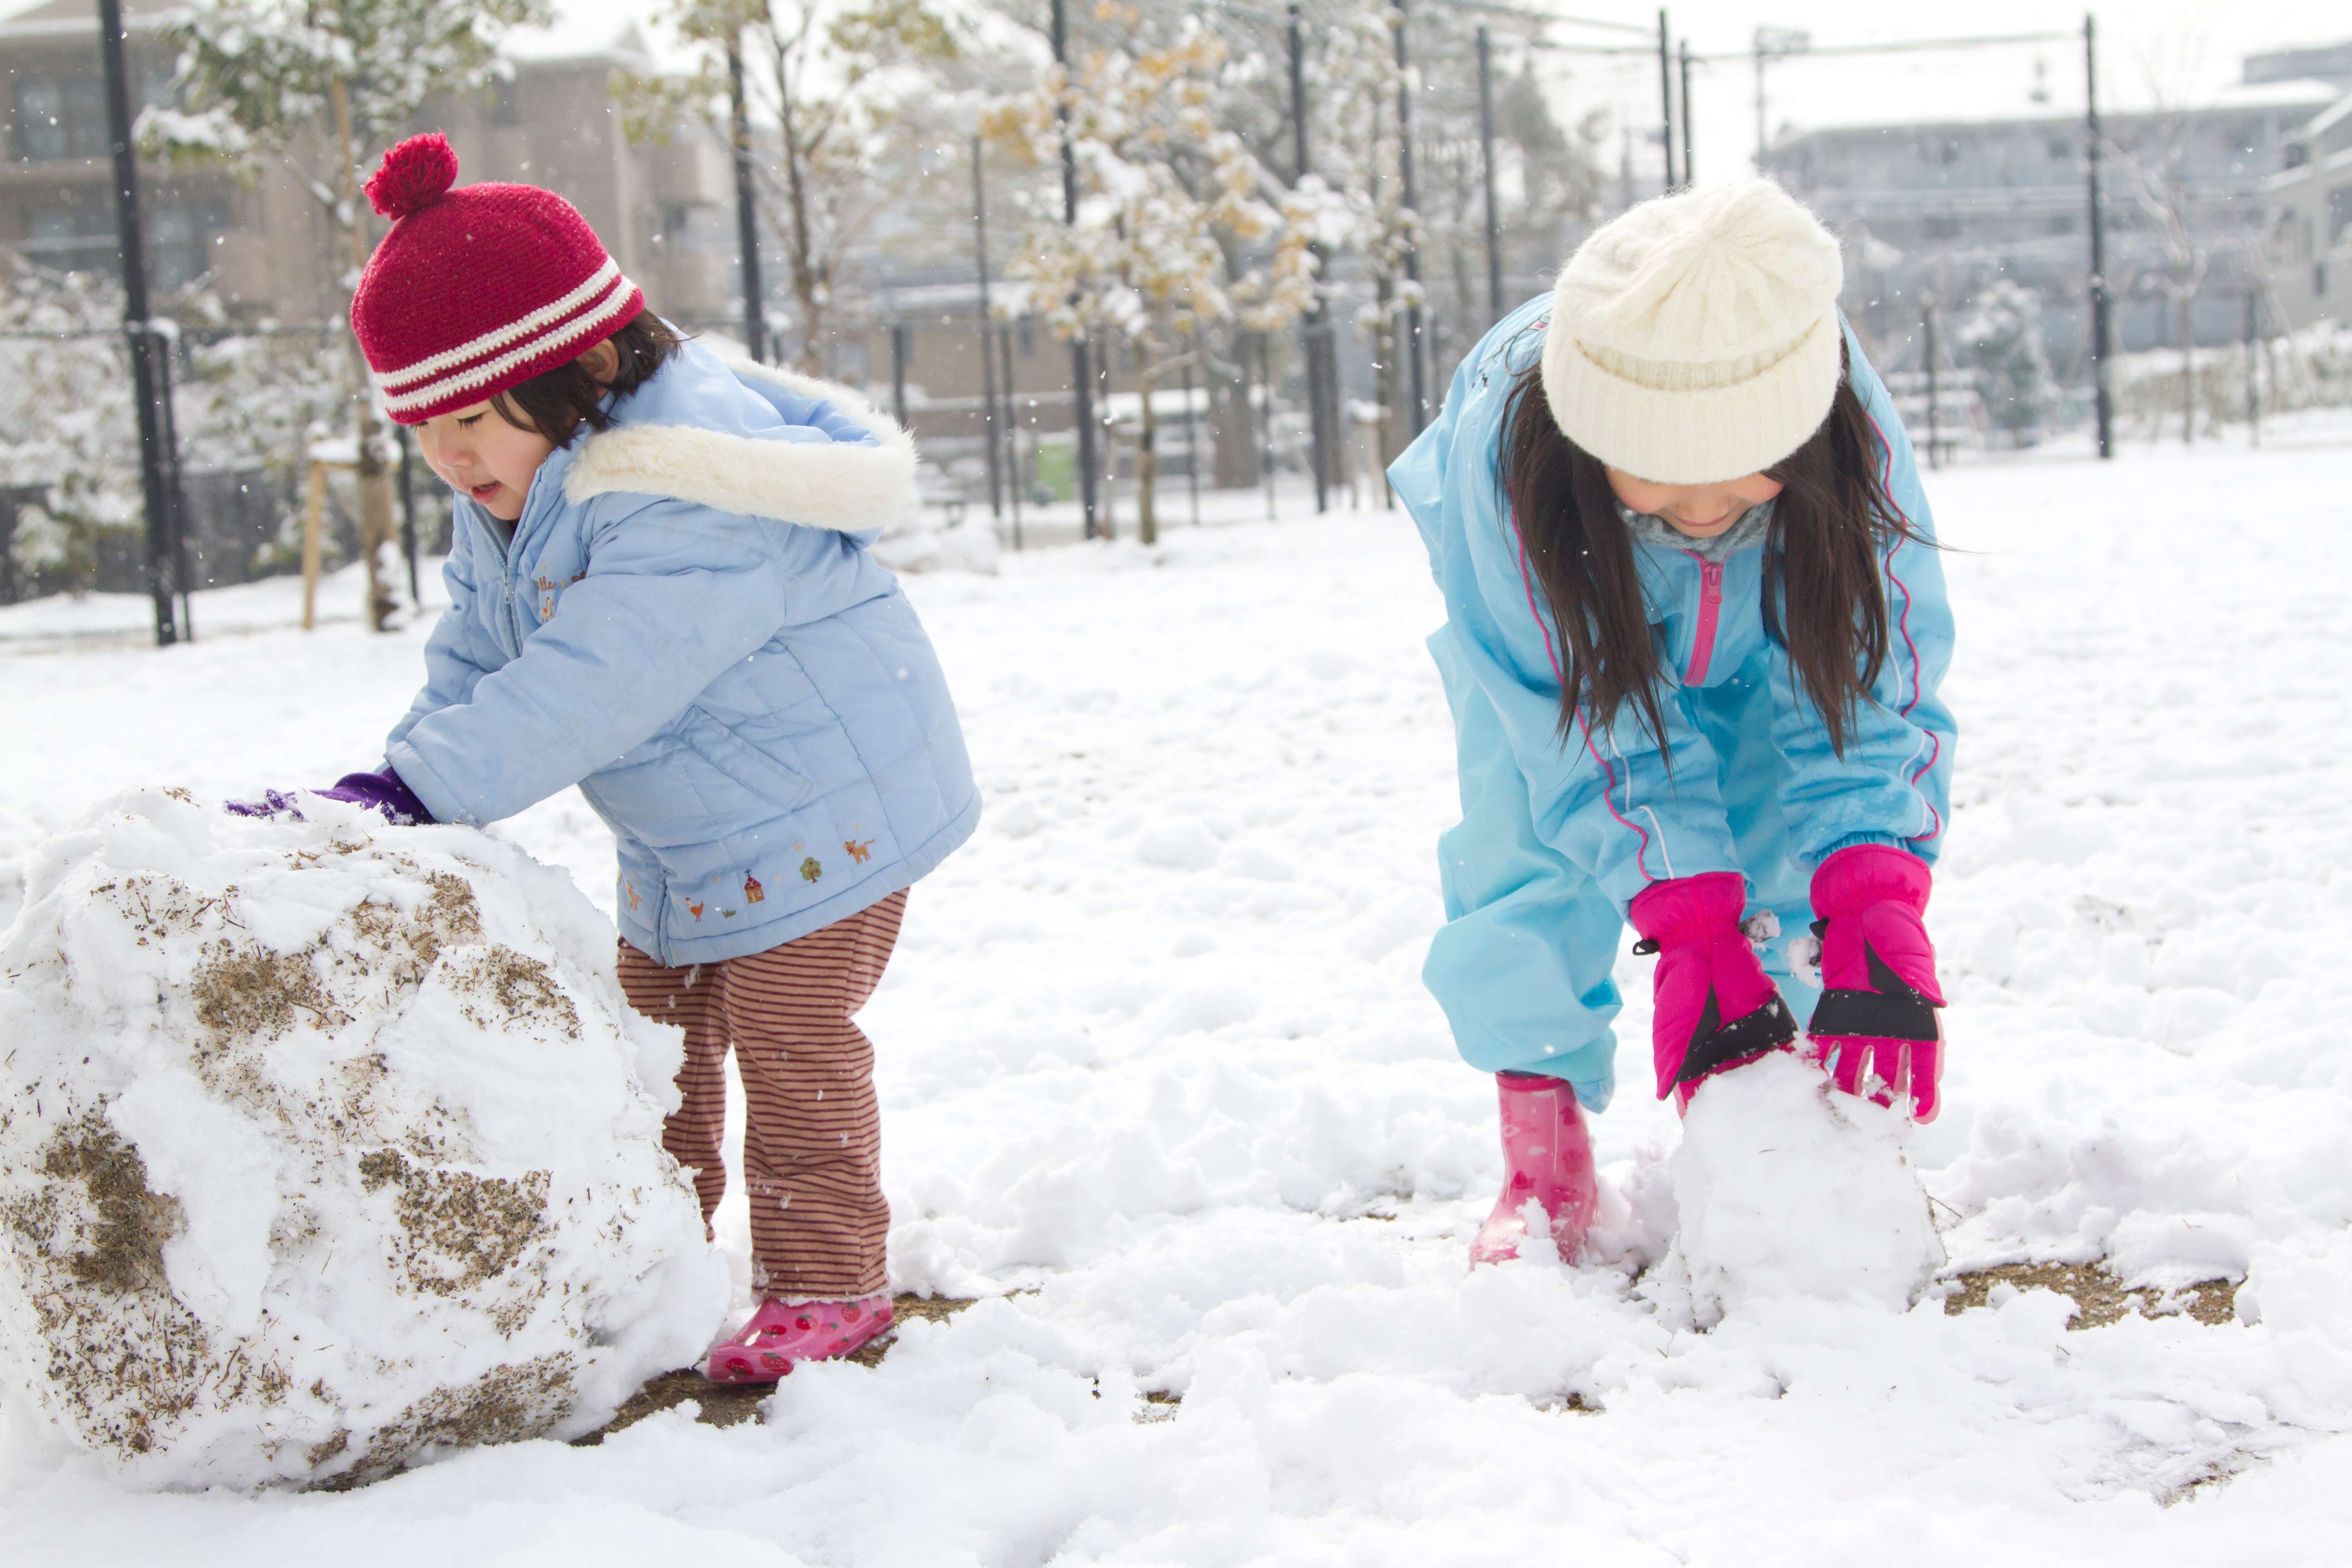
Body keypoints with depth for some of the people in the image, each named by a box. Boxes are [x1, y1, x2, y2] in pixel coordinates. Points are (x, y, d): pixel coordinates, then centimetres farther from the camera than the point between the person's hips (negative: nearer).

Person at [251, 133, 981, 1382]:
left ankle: (825, 1282, 7)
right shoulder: (509, 491, -1)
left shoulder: (690, 493, -33)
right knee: (656, 1033, 15)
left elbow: (589, 687, -40)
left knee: (790, 1043, -6)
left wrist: (410, 793, -43)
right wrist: (400, 773, -12)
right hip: (682, 834, 9)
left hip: (821, 800, -9)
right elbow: (475, 656, 7)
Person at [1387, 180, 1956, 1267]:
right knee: (1530, 835, -17)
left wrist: (1876, 903, -45)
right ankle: (1544, 1163, -2)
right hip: (1555, 634, -1)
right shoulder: (1505, 449, -42)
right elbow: (1587, 724, -34)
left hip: (1762, 637, 1)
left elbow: (1874, 690, -30)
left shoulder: (1853, 437, -38)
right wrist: (1690, 931, -41)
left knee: (1788, 849, -17)